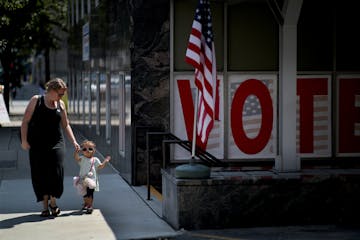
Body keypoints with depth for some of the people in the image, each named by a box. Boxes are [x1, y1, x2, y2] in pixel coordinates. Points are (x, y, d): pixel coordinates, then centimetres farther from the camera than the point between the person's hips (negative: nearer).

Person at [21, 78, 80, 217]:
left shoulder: (60, 105, 9)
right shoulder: (36, 100, 0)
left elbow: (65, 125, 16)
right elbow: (25, 121, -1)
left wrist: (74, 142, 8)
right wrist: (24, 140, -9)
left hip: (56, 144, 2)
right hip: (37, 145, -2)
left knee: (56, 173, -9)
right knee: (40, 175, -1)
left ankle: (53, 202, 9)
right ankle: (45, 206, 10)